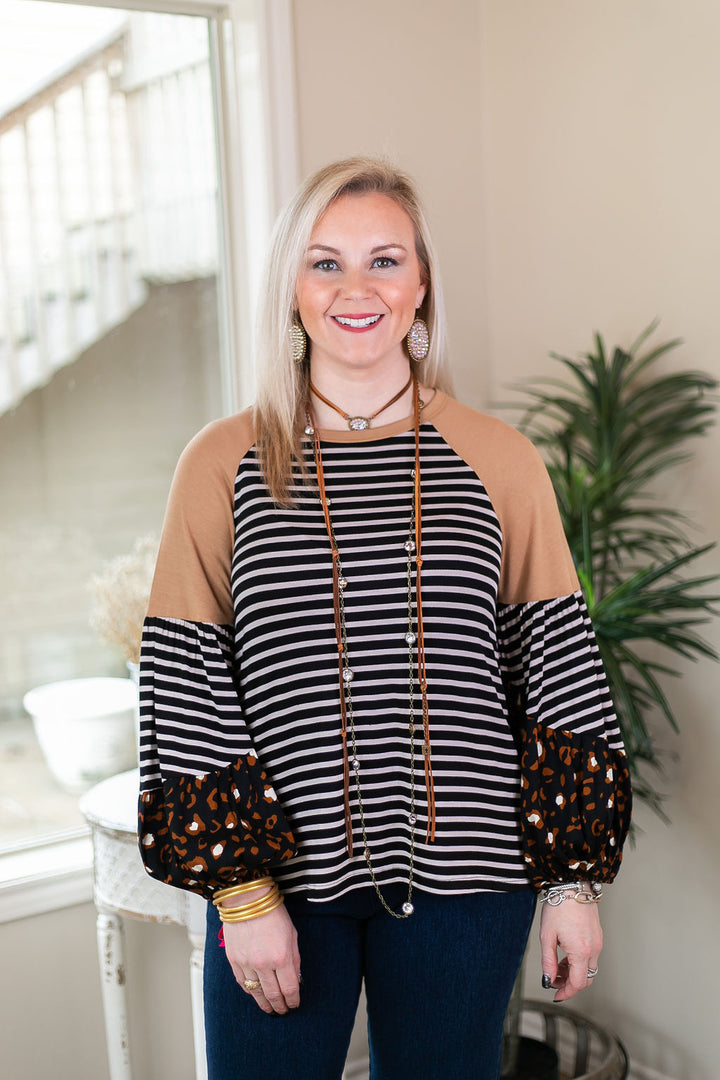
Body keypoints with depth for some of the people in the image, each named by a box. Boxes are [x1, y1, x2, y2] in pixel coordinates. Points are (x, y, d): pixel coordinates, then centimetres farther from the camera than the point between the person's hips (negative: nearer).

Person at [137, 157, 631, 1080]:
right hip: (280, 874, 0)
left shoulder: (499, 460, 1)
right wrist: (241, 891, -7)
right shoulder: (223, 463, -1)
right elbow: (186, 684, -3)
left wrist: (574, 881, 1)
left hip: (461, 878, 1)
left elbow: (557, 664, 2)